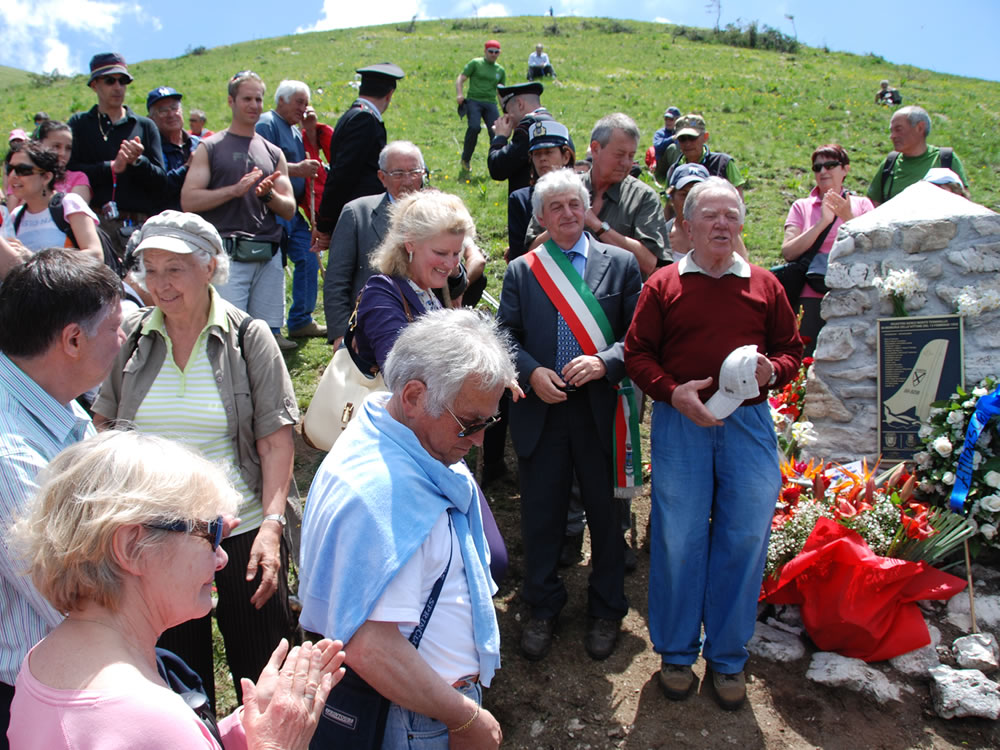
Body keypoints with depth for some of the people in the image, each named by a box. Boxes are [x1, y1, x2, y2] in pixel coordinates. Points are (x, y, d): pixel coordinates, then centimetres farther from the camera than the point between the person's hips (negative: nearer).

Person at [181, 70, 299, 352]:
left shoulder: (273, 153, 19)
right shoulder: (210, 148, 8)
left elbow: (289, 210, 15)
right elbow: (188, 201, -2)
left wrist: (268, 194, -6)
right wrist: (234, 190, -12)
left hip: (268, 256, 4)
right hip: (228, 255, -3)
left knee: (269, 334, 2)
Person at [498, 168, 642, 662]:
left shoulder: (620, 263, 4)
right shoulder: (521, 271, 8)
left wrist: (604, 362, -17)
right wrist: (531, 372, -12)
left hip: (600, 409, -1)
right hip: (540, 410, 1)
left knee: (606, 512, 11)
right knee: (540, 514, 11)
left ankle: (606, 612, 32)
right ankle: (543, 609, 32)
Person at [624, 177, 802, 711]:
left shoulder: (765, 285, 13)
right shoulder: (662, 285, 6)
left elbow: (791, 348, 16)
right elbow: (637, 353, 4)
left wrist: (773, 370, -6)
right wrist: (672, 391, -12)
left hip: (748, 423, 2)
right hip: (680, 423, -2)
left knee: (744, 538, 4)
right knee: (677, 538, 3)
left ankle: (727, 656, 22)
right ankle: (676, 651, 22)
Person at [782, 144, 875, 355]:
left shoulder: (861, 204, 11)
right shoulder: (802, 207, 11)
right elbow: (788, 252, -4)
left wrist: (850, 219, -16)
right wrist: (822, 222, -11)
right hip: (812, 297, 0)